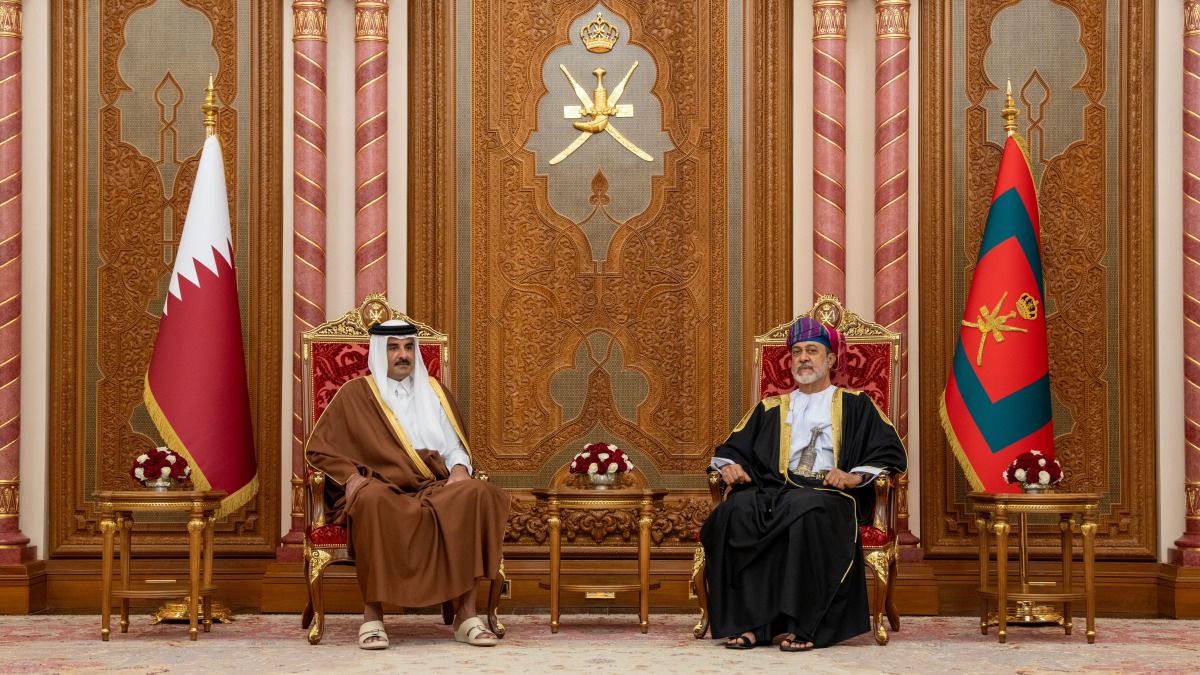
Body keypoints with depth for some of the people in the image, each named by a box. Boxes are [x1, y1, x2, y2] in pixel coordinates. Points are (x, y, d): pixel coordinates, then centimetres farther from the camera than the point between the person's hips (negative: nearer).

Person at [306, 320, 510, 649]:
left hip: (434, 489, 3)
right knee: (374, 500, -41)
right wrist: (351, 475, -9)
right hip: (384, 489, -3)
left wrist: (459, 468, -4)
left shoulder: (433, 391, 22)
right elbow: (318, 448, 9)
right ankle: (372, 615, -35)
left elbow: (456, 446, 20)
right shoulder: (355, 393, 12)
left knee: (476, 494, -31)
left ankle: (465, 613, -33)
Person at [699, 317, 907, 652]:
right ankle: (747, 623, -34)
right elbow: (731, 448, 24)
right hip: (773, 490, 3)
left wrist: (856, 476, -9)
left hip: (829, 495, -3)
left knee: (806, 512, -40)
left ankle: (802, 626, -38)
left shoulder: (855, 405, 20)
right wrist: (729, 465, 0)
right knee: (735, 511, -32)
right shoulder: (770, 409, 28)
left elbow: (891, 454, 9)